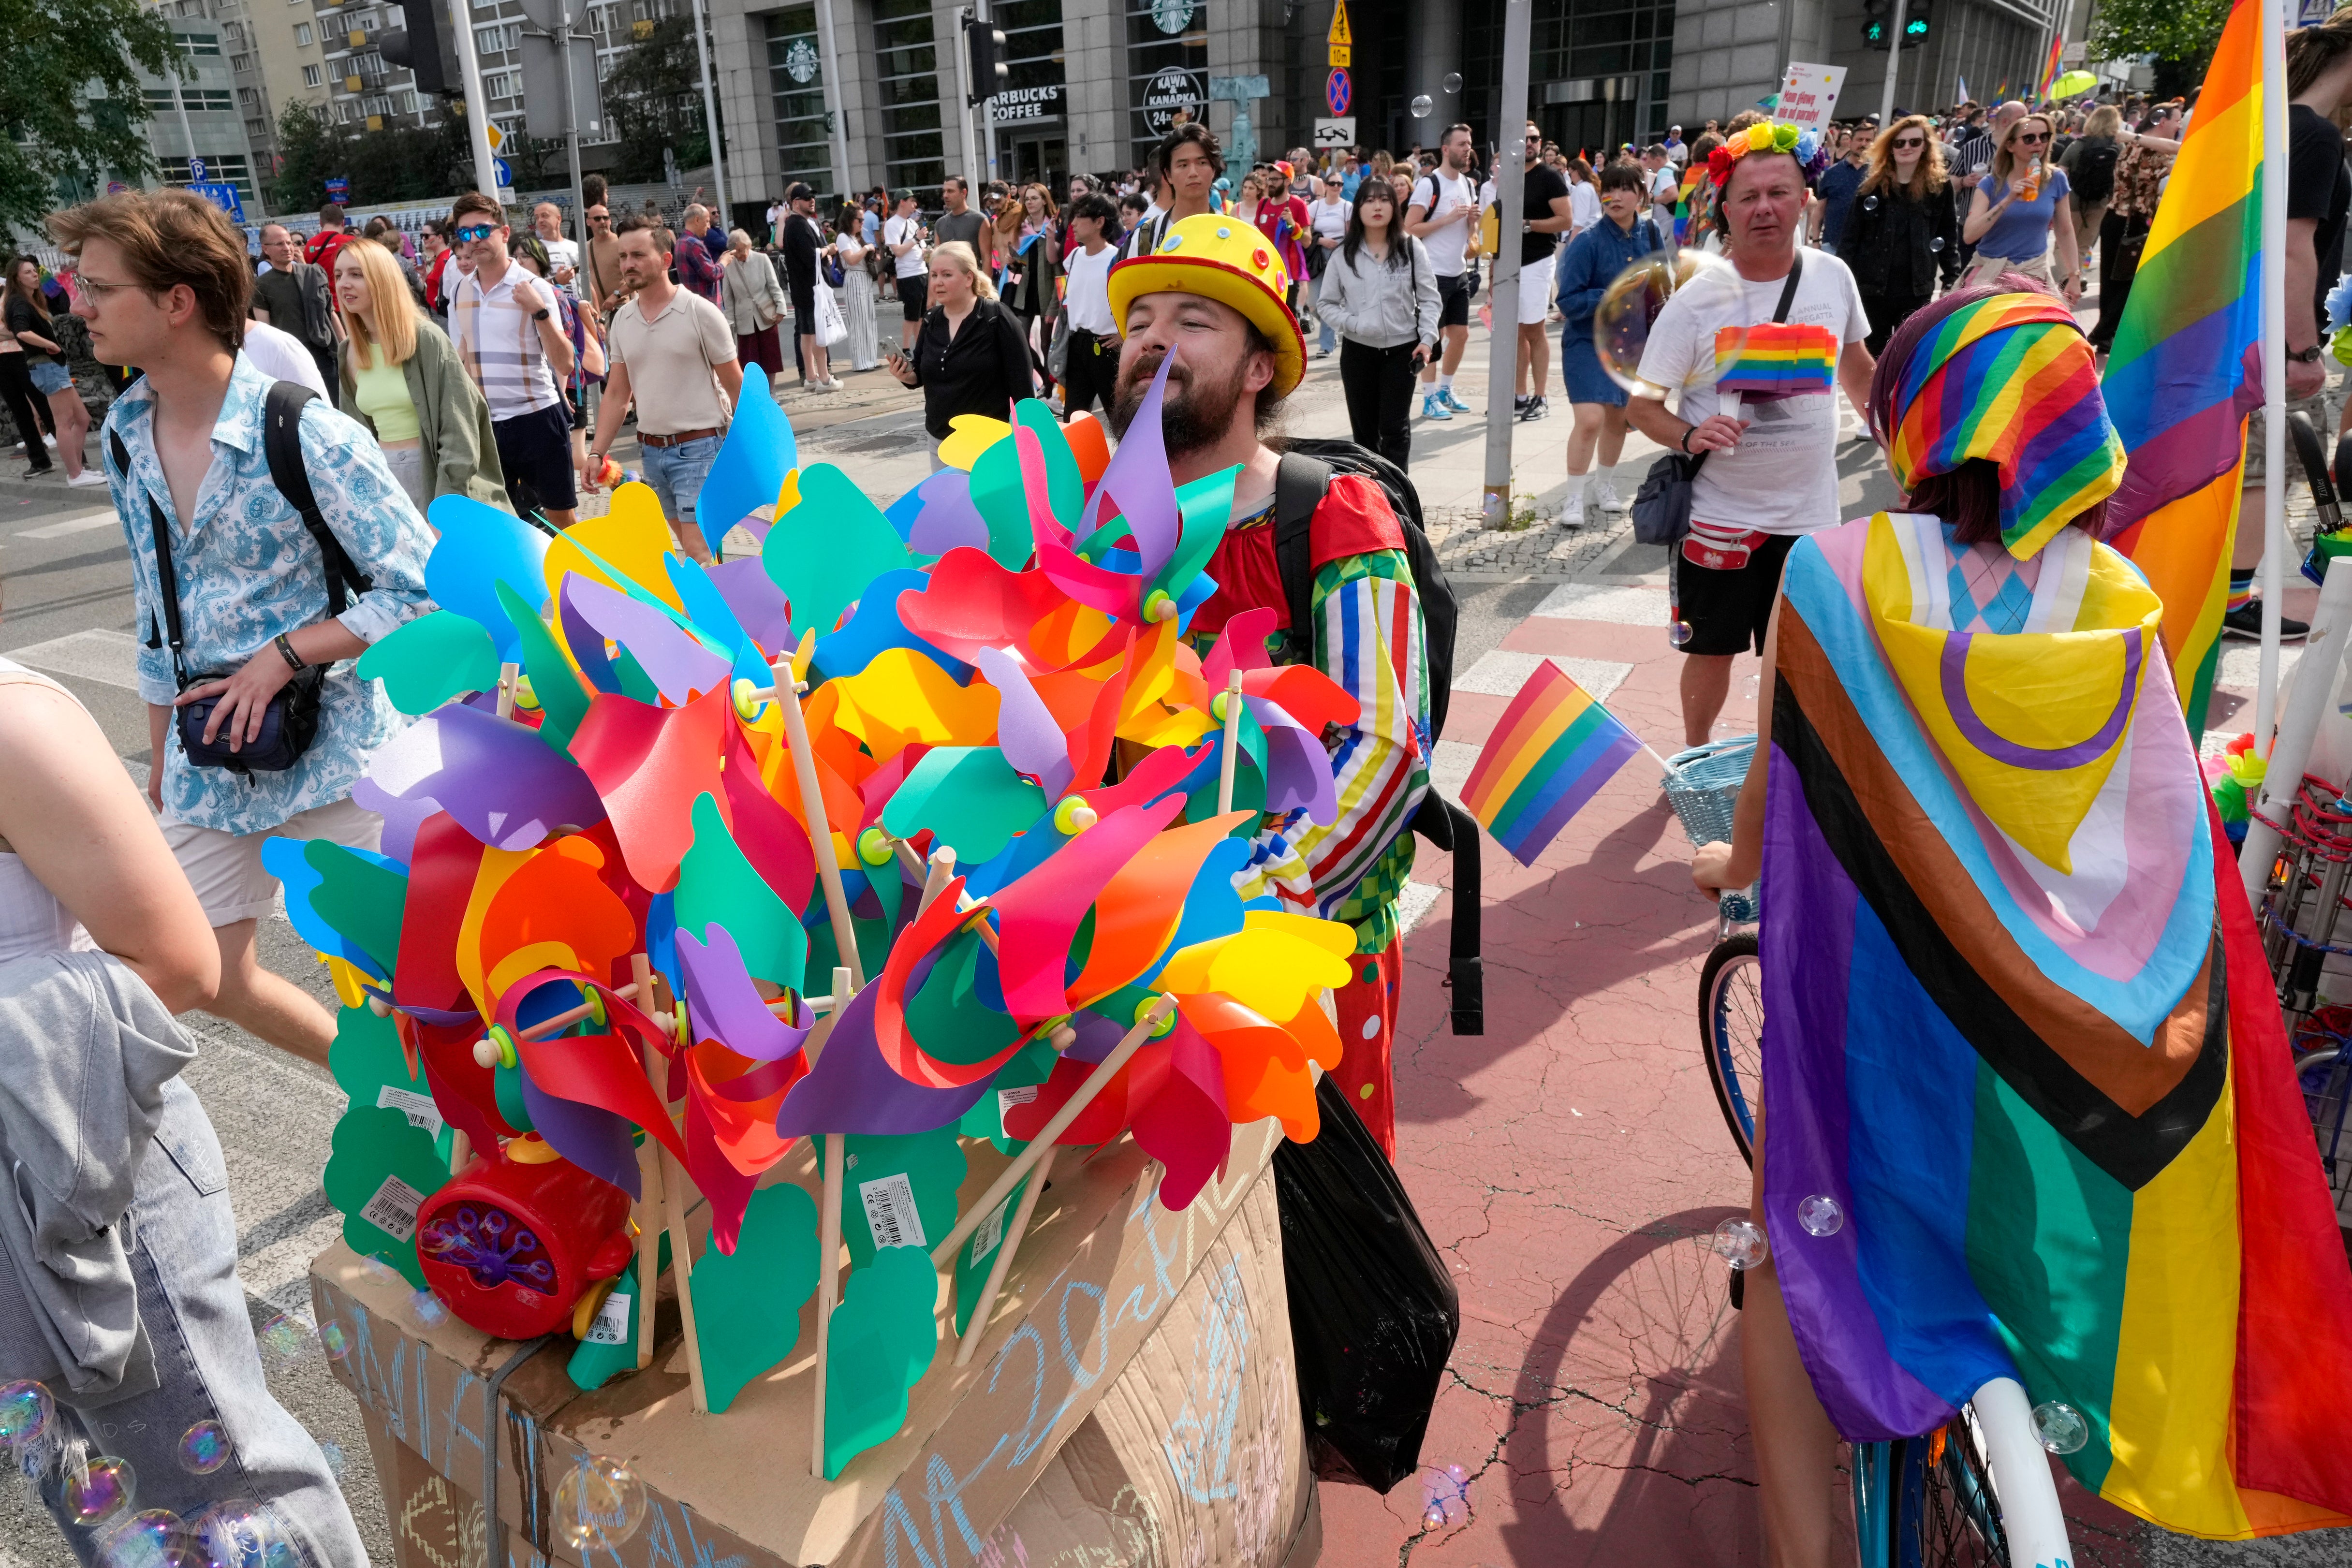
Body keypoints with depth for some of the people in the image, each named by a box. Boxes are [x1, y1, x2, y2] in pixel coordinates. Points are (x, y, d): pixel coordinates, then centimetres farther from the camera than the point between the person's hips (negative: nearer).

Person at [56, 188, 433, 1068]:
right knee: (209, 978, 14)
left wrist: (281, 657, -19)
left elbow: (423, 589, -16)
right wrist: (162, 752, 18)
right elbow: (156, 608, 15)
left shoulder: (309, 437, -17)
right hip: (210, 758, 7)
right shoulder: (123, 437, 5)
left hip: (336, 754, -7)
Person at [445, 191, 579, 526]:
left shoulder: (533, 288, -8)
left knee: (560, 517, 3)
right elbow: (460, 362, 14)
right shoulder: (459, 292, 7)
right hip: (485, 423, 5)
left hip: (537, 417, -5)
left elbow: (565, 364, -14)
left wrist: (539, 311, -24)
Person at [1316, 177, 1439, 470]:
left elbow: (1429, 299, 1)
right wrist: (1351, 324, -12)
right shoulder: (1344, 255, 2)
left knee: (1395, 428, -2)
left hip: (1402, 350, -1)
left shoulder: (1412, 249, 0)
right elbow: (1326, 303, 5)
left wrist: (1428, 338, -12)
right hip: (1357, 351, 1)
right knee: (1364, 428, 8)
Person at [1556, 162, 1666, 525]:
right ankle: (1575, 497, -1)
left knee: (1619, 418, 16)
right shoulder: (1588, 242, -15)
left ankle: (1602, 485, 37)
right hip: (1588, 341, -5)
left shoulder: (1650, 234, -1)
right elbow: (1568, 300, -17)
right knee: (1590, 420, -17)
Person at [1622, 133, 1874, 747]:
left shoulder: (1833, 277, -2)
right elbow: (1641, 404, -9)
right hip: (1720, 516, -3)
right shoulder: (1696, 300, -12)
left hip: (1810, 513, 3)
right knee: (1713, 649, 10)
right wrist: (1690, 437, -28)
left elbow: (1857, 367, 15)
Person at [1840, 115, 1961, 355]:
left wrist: (1953, 278, 1)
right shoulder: (1871, 186, 5)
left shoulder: (1940, 187, 5)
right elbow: (1851, 237, 3)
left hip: (1917, 289, 0)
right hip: (1872, 287, 0)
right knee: (1872, 354, 8)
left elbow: (1949, 236, 7)